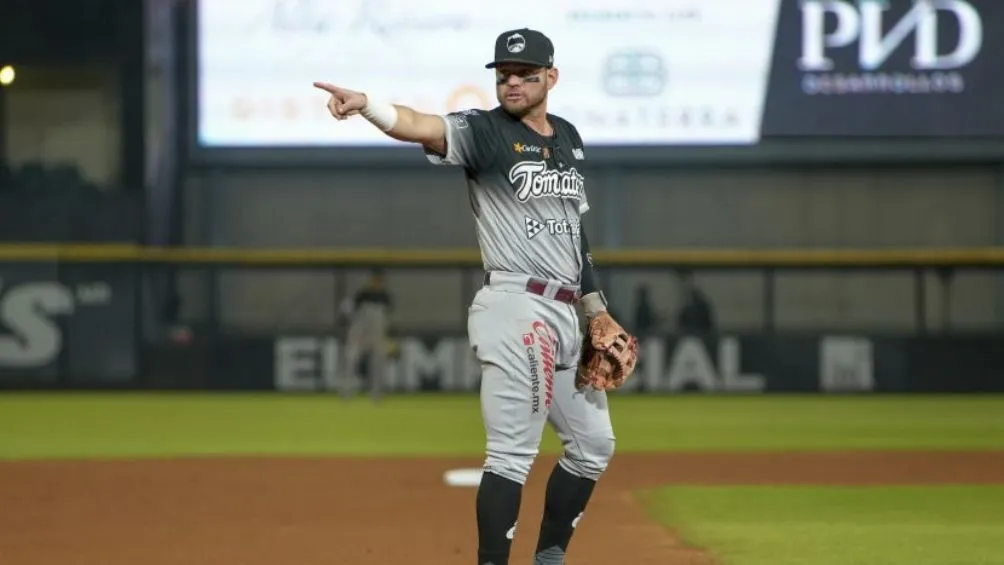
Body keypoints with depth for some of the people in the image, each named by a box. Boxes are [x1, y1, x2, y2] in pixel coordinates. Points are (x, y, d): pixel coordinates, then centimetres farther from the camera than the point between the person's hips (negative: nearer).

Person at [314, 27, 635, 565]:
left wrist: (597, 309, 20)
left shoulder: (569, 138, 15)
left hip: (565, 315, 8)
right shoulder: (483, 131, -6)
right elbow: (424, 127, -27)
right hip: (516, 308, -8)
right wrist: (366, 104, -47)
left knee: (593, 444, 16)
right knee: (511, 454, -12)